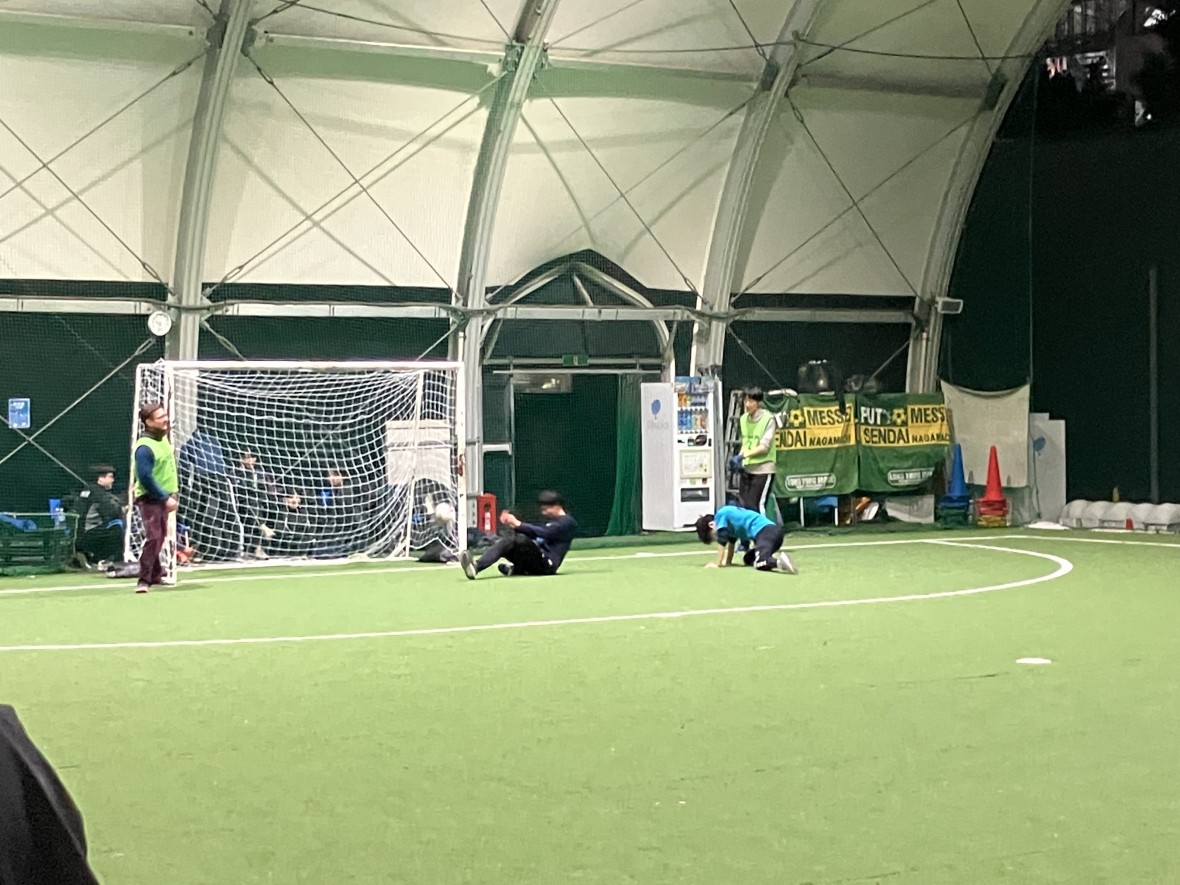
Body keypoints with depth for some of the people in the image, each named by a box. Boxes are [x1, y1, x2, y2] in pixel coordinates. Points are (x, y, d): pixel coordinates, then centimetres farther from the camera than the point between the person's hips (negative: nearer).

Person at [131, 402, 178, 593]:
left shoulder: (163, 437, 7)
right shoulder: (144, 448, -22)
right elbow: (146, 478, -25)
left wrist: (172, 492, 13)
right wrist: (165, 498, -21)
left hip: (163, 497, 9)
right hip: (150, 499, -9)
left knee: (160, 537, 16)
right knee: (153, 537, -16)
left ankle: (155, 574, 29)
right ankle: (144, 580, -13)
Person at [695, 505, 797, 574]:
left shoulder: (721, 515, 4)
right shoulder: (728, 515, 30)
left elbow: (722, 542, 0)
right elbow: (731, 542, 38)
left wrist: (717, 564, 4)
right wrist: (727, 562, 35)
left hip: (765, 532, -10)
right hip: (773, 531, 10)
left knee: (759, 564, -26)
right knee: (748, 559, 22)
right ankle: (775, 559, 0)